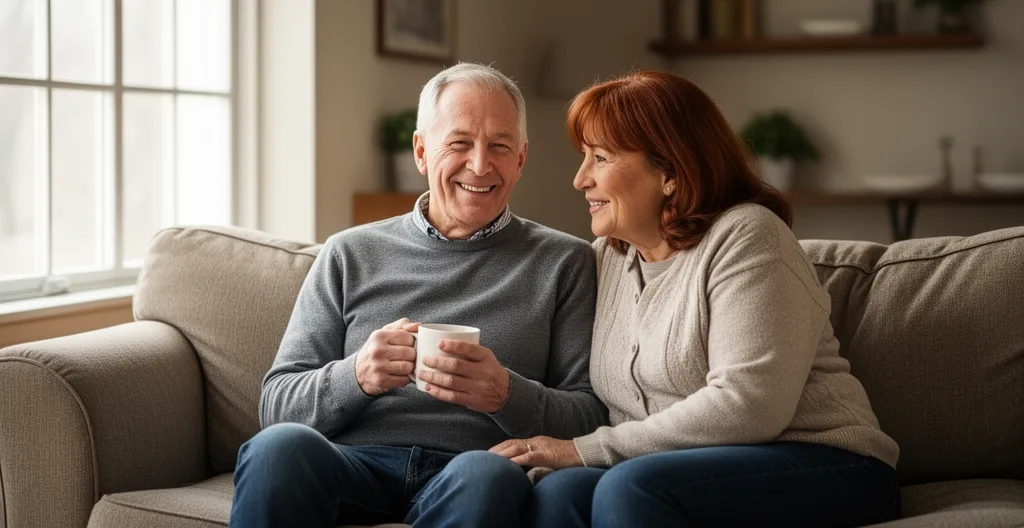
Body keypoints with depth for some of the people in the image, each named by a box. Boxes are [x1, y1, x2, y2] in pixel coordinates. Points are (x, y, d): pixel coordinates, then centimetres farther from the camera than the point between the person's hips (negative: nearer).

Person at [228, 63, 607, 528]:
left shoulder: (566, 263, 12)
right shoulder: (350, 255, 15)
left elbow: (591, 417, 6)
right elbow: (277, 406, 10)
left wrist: (507, 396, -15)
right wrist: (355, 377, -12)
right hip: (351, 464, 2)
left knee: (487, 476, -37)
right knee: (281, 445, -32)